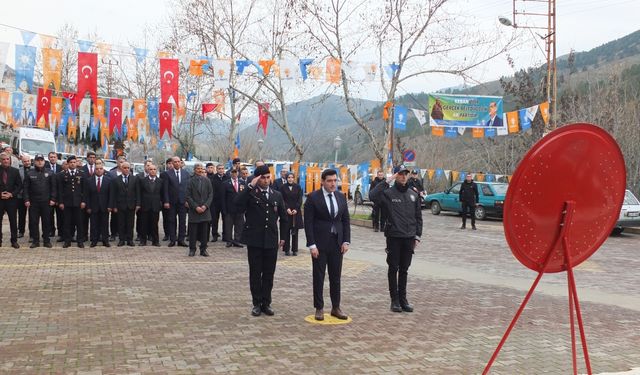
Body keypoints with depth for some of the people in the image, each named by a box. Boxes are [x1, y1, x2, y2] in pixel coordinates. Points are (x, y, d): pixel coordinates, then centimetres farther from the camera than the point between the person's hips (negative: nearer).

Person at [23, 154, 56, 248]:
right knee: (33, 222, 2)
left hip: (46, 202, -1)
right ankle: (35, 240, 9)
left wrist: (52, 199, -5)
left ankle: (46, 240, 11)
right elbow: (26, 188, 5)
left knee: (46, 222, 3)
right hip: (33, 202, 1)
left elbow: (53, 187, 3)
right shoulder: (29, 173, 6)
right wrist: (26, 200, -4)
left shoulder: (50, 173, 5)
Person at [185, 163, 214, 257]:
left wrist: (205, 206, -7)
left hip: (205, 210, 2)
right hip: (194, 210, -2)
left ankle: (203, 249, 11)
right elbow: (187, 196, -3)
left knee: (204, 231, 3)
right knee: (193, 231, 1)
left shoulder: (207, 181, 7)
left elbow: (211, 195, 6)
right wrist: (196, 207, -10)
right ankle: (192, 249, 11)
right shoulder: (191, 181, 0)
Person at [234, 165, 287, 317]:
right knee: (255, 273, 6)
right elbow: (237, 203, -24)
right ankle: (257, 304, 15)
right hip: (254, 240, -3)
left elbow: (283, 218, 15)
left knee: (269, 274, 8)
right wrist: (250, 186, -23)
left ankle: (266, 303, 18)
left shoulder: (277, 195, 9)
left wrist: (283, 237, 11)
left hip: (271, 241, 3)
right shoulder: (250, 193, -3)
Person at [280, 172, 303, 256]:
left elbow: (300, 200, 3)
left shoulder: (298, 187, 7)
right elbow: (282, 200, -1)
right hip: (286, 212, -1)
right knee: (286, 231, -1)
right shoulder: (283, 187, 3)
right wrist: (287, 209, -13)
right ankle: (287, 249, 5)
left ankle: (294, 249, 8)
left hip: (296, 212, 1)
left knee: (295, 231, 3)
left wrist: (296, 209, -10)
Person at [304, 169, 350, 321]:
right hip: (319, 243, -4)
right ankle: (319, 308, 14)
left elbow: (346, 220, 10)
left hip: (337, 243, 4)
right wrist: (312, 245, -14)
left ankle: (336, 307, 19)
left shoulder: (341, 197, 7)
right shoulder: (313, 198, -7)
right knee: (318, 277, 4)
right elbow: (308, 222, -9)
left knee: (336, 277, 9)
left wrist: (346, 241, 1)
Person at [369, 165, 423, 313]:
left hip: (409, 238, 4)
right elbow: (373, 195, -26)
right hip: (394, 237, -4)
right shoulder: (388, 193, -5)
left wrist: (417, 236, 6)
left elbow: (418, 217, 12)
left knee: (404, 270, 11)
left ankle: (403, 298, 19)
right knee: (393, 269, 5)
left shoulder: (414, 194, 9)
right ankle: (395, 299, 13)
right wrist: (387, 181, -23)